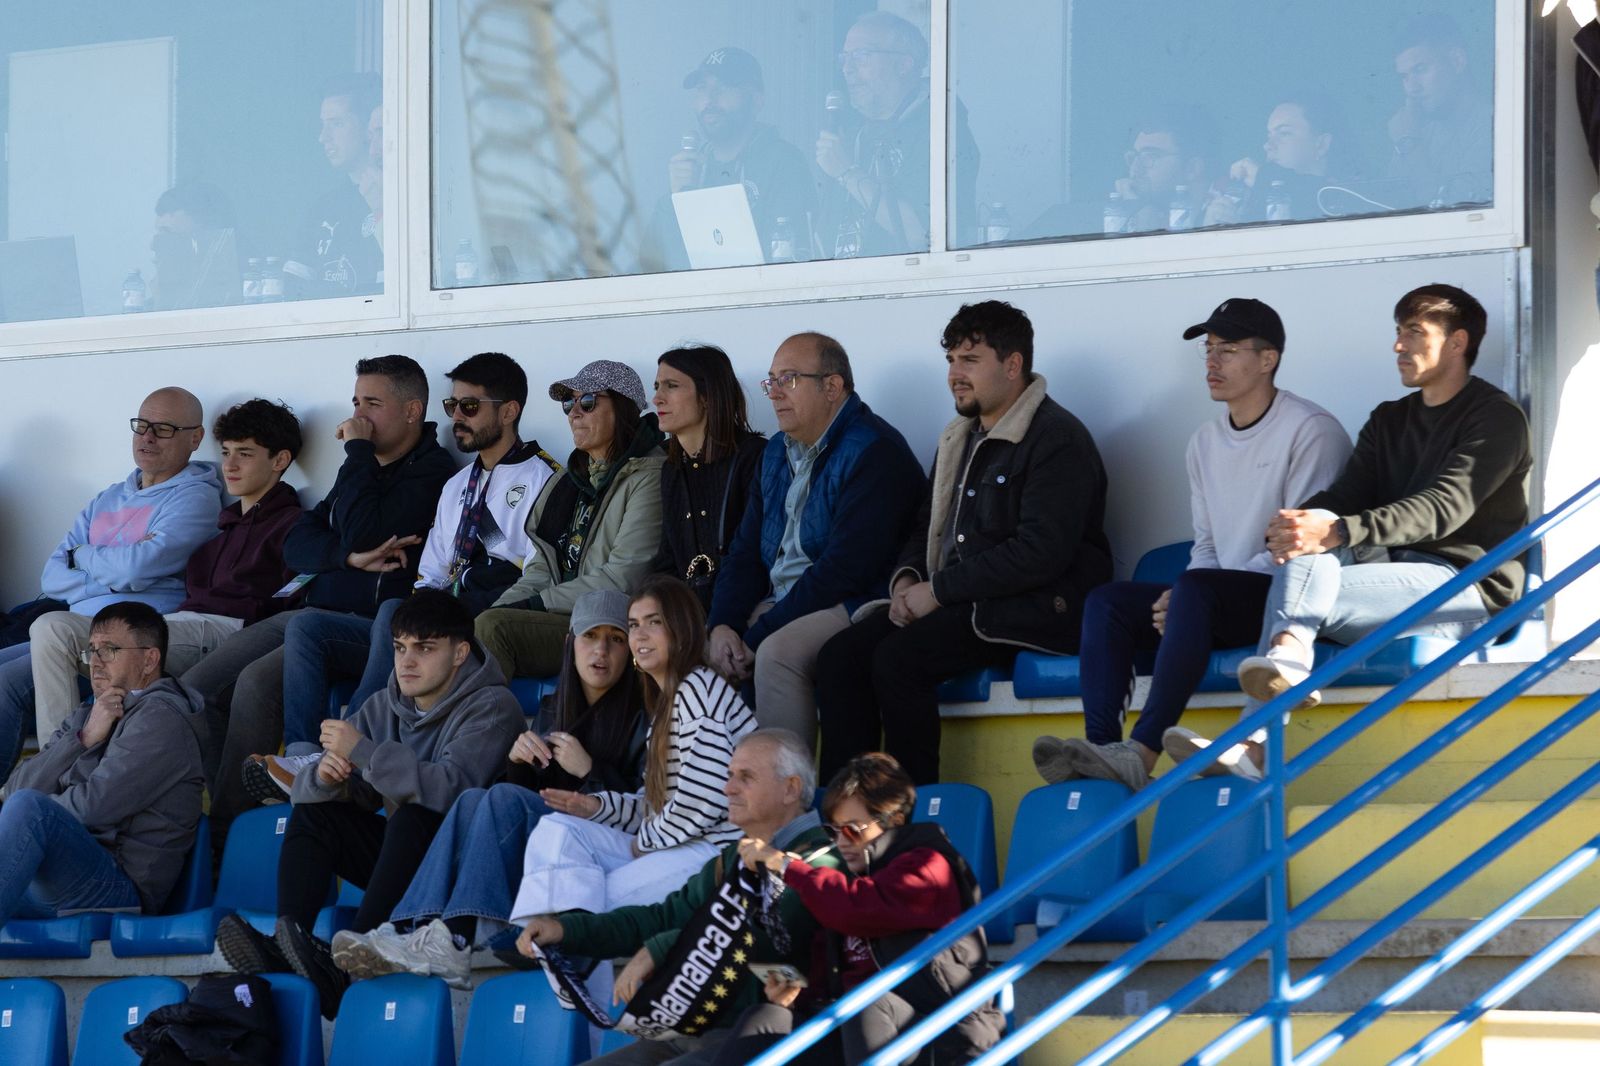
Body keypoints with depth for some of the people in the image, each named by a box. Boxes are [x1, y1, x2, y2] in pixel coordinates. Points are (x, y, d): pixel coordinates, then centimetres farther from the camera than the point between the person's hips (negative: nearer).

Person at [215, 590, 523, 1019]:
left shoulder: (492, 707, -12)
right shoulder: (386, 707, 8)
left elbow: (451, 787, -31)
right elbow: (305, 787, 4)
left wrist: (362, 751, -28)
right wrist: (324, 777, -21)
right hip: (402, 857, 7)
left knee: (414, 815, -33)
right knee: (311, 812, -8)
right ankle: (282, 948, -29)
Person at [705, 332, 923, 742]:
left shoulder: (874, 451, -14)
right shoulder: (778, 453, 16)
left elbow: (845, 569, -21)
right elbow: (746, 550, 17)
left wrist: (757, 635, -19)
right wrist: (723, 625, -5)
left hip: (853, 608, -9)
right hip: (777, 607, 9)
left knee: (778, 653, -34)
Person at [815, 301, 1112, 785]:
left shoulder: (1057, 438, -10)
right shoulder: (959, 440, 19)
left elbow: (1040, 554, -19)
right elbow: (926, 527, 27)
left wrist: (938, 591, -17)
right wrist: (906, 579, 2)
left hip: (1038, 610, -9)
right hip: (957, 602, 9)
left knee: (898, 657, -29)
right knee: (839, 655, -13)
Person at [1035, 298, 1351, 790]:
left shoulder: (1310, 431, -6)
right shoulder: (1206, 441, 19)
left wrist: (1188, 594, -18)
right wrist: (1183, 602, -5)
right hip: (1221, 610, 8)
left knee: (1196, 587, -35)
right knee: (1107, 601, -12)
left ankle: (1141, 753, -44)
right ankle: (1101, 747, -31)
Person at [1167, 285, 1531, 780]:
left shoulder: (1496, 417, -3)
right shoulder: (1389, 420, 22)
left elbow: (1444, 508, -19)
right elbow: (1345, 495, 8)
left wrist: (1337, 532, -33)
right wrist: (1294, 526, -18)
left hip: (1471, 585, -7)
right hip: (1397, 567, 7)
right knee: (1305, 547, -23)